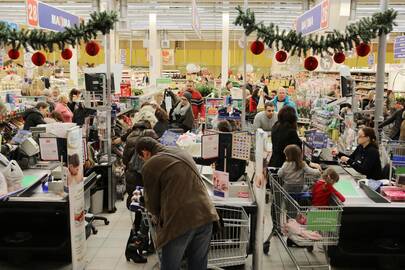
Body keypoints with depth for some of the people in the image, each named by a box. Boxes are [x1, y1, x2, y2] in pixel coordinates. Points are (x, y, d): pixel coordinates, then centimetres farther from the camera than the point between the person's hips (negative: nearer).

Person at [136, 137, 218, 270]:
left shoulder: (149, 166, -2)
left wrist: (159, 216, 27)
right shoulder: (182, 152, 17)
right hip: (205, 215, 6)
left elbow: (152, 203, 6)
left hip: (179, 220, -6)